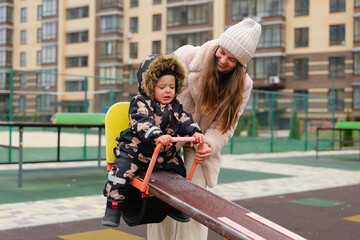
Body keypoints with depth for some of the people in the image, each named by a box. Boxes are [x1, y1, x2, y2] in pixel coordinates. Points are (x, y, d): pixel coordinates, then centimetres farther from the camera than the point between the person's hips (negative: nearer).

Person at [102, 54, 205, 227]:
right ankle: (113, 207, -5)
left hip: (165, 154, 5)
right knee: (122, 170, -21)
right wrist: (157, 136, -49)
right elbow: (143, 123, -32)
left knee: (178, 171, 8)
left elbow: (185, 121, -1)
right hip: (136, 150, -5)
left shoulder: (175, 107, 4)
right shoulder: (140, 103, -16)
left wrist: (195, 132, -24)